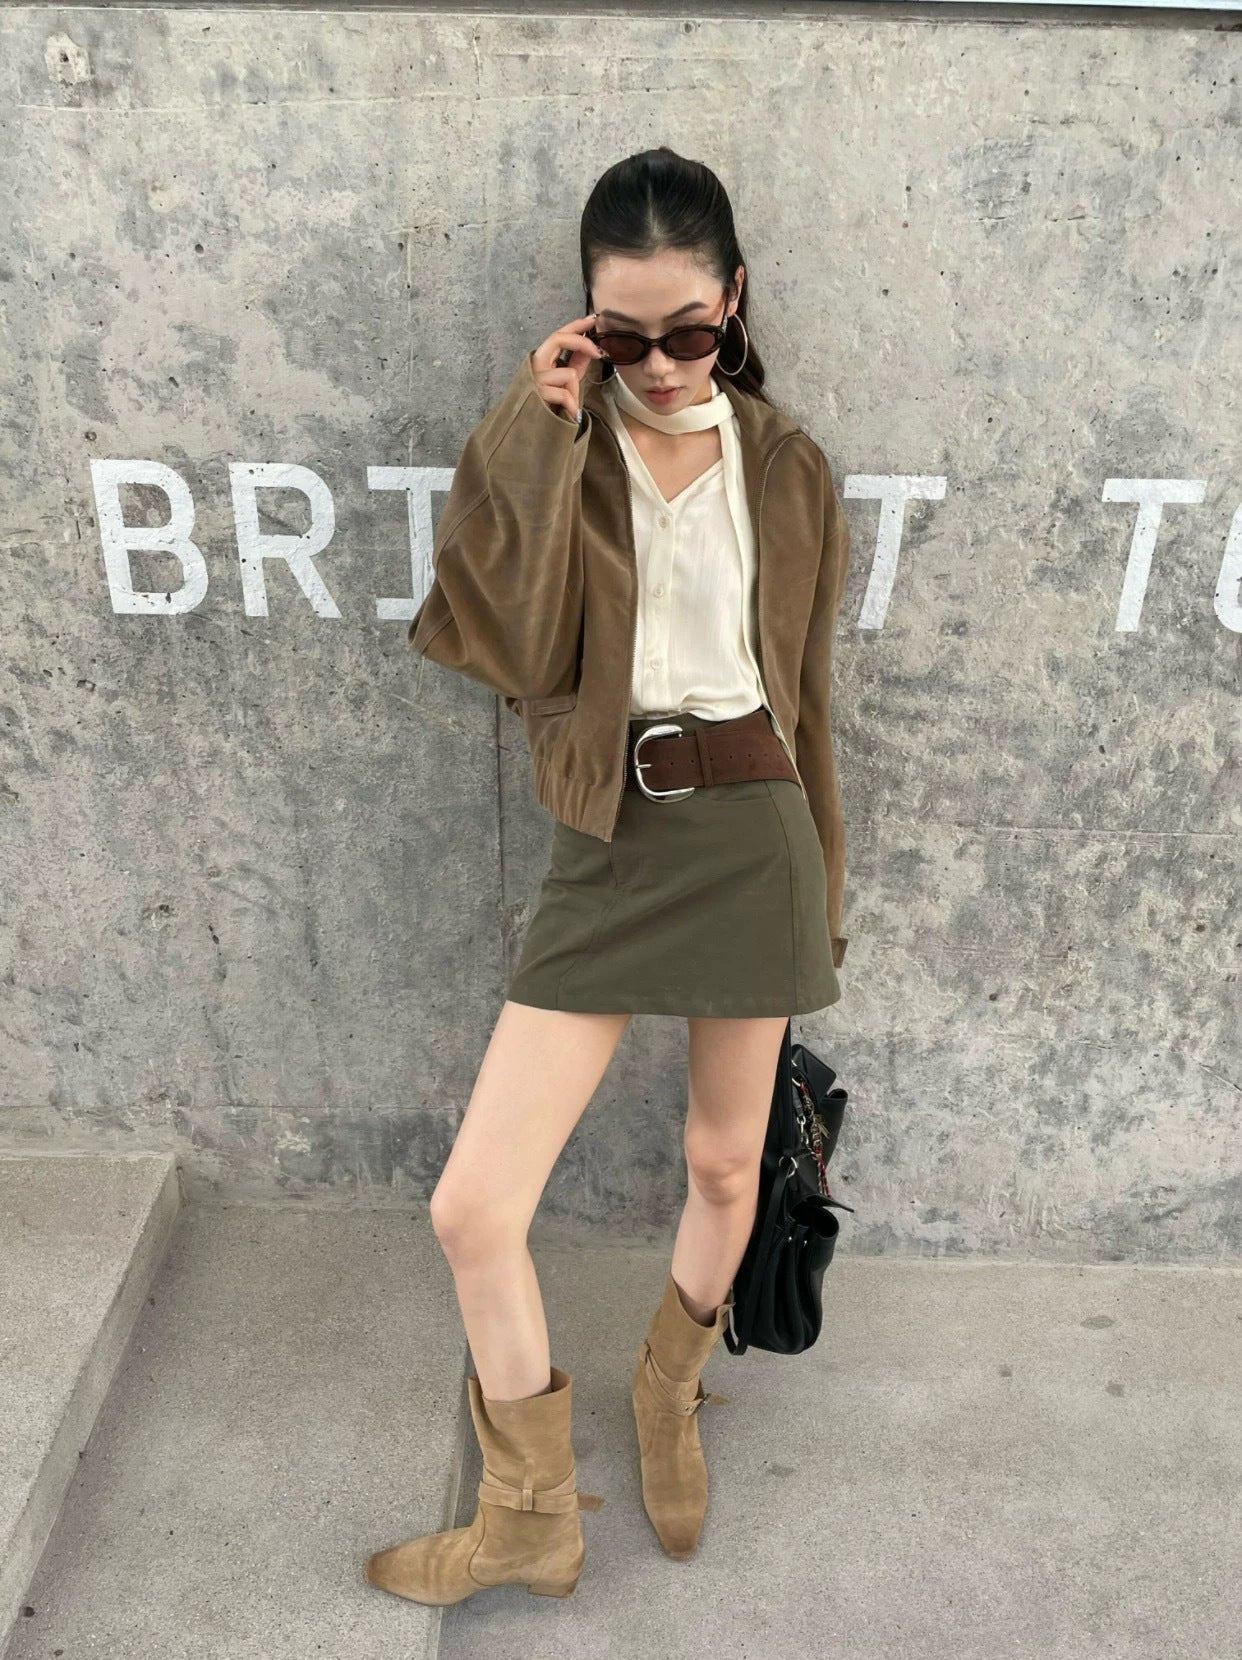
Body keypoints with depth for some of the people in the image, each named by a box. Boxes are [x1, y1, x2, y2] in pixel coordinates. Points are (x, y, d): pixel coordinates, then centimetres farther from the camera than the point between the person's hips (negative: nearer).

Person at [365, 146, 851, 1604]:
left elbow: (804, 694, 10)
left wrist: (820, 894, 14)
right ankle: (532, 1519, 22)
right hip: (607, 845, 0)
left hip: (752, 836, 1)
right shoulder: (547, 442, 1)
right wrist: (544, 433, -16)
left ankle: (669, 1392, 48)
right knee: (472, 1208, -4)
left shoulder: (784, 466, 4)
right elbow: (517, 649, -15)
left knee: (725, 1168, 15)